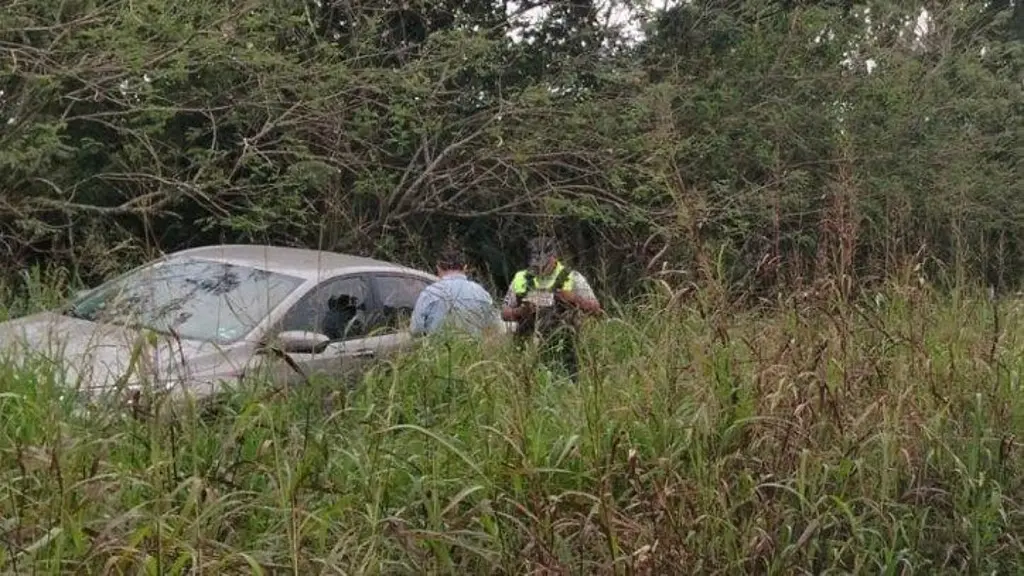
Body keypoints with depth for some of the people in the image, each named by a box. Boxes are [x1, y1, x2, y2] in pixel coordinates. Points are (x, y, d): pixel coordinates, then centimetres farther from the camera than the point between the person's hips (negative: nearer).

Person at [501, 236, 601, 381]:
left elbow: (595, 308, 1)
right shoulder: (521, 279, 12)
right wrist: (520, 312, -6)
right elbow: (505, 314, 16)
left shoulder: (572, 278, 4)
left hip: (561, 350, -2)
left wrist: (574, 298, -16)